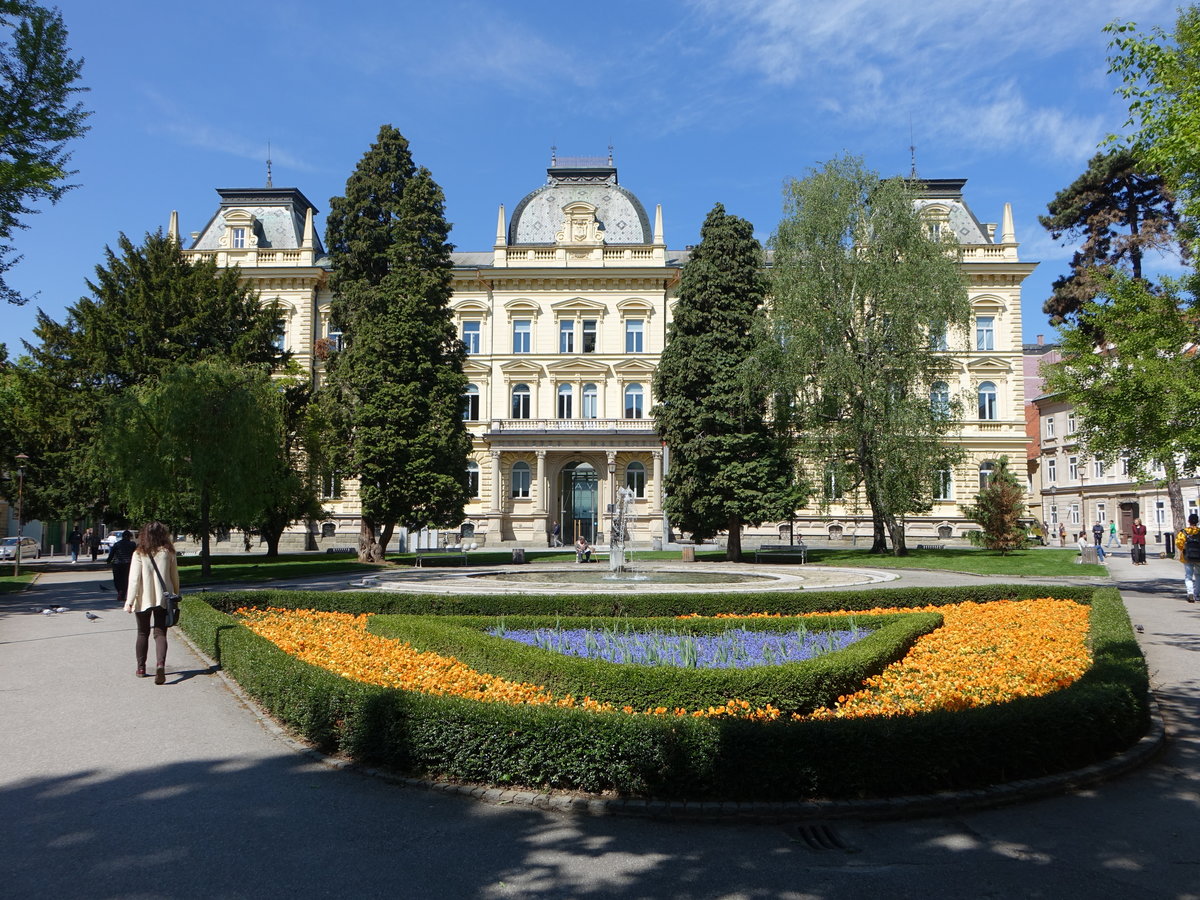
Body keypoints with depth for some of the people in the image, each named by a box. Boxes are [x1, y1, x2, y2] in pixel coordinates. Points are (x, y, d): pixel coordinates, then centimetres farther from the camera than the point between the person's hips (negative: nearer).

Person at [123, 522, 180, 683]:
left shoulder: (139, 554, -7)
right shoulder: (169, 553, -1)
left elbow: (134, 579, -10)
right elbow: (175, 576, 5)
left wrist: (129, 601, -7)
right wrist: (175, 595, 17)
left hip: (144, 599, -1)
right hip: (162, 598, 1)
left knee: (143, 633, 15)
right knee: (160, 634, 1)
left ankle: (141, 668, 24)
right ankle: (160, 664, -22)